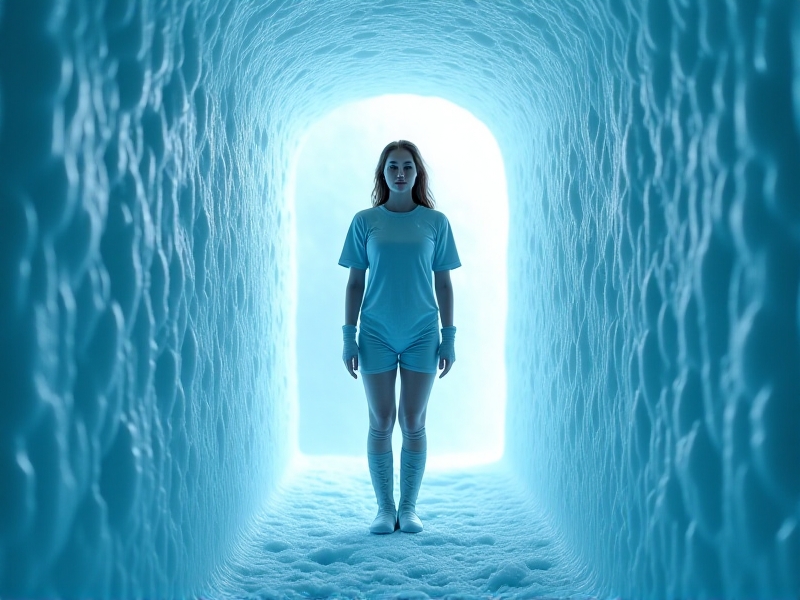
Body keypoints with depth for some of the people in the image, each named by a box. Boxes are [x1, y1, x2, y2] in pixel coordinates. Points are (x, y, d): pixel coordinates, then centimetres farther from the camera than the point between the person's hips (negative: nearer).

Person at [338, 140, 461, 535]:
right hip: (376, 335, 0)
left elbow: (444, 284, 5)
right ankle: (384, 508, 14)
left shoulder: (435, 222, 3)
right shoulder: (365, 221, 2)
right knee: (381, 423, 4)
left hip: (422, 335, 0)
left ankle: (408, 508, 15)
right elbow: (354, 284, 4)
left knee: (414, 423, 5)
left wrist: (449, 338, 1)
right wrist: (349, 336, -1)